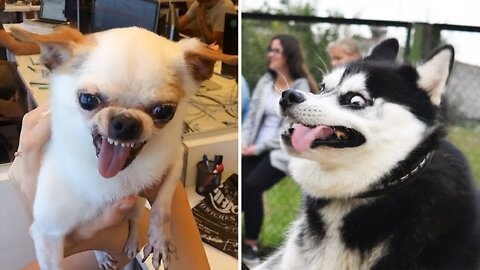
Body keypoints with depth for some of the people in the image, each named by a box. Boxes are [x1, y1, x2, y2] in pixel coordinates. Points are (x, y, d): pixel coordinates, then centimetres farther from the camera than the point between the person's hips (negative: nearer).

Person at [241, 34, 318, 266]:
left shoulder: (300, 87, -4)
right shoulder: (265, 80, 12)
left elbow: (290, 129, -10)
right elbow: (252, 115, 11)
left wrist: (259, 147, -13)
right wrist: (244, 142, -5)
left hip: (280, 151, -5)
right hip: (254, 148, 5)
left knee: (252, 186, -24)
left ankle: (250, 244, -7)